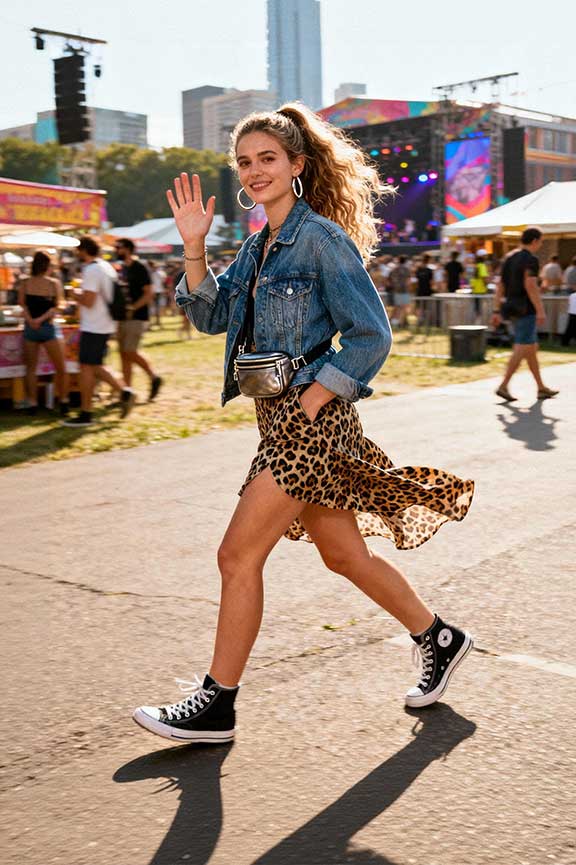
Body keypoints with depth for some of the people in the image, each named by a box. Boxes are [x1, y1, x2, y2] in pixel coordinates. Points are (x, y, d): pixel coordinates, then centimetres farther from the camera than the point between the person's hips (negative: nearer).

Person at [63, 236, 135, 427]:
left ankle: (85, 414, 1)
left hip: (93, 327, -9)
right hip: (105, 325, 9)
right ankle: (124, 392, 9)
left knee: (87, 368, -3)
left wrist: (77, 293, -4)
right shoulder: (107, 267, 14)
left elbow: (88, 301, -22)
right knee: (95, 367, 17)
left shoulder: (91, 270, -16)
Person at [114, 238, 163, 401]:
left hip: (137, 318, -8)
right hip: (123, 318, 8)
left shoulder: (139, 268, -10)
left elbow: (148, 294, -15)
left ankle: (154, 378, 8)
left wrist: (132, 308, -21)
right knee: (124, 353, 6)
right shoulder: (121, 269, 14)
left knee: (130, 352, -11)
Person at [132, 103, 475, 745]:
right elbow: (211, 316, 11)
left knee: (238, 556, -5)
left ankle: (214, 705, 9)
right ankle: (439, 639, 32)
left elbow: (371, 337, -15)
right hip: (281, 419, 9)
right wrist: (193, 246, -1)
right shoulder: (259, 245, 14)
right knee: (344, 555, 15)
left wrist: (310, 401, -15)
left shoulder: (321, 237, -12)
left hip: (309, 419, -9)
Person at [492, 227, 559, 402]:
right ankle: (503, 386, -16)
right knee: (522, 349, -8)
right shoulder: (531, 259, -12)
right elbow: (530, 286, -25)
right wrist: (540, 311, -26)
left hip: (513, 309, 9)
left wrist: (497, 312, 12)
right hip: (526, 310, -9)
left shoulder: (510, 258, 13)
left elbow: (500, 286, 11)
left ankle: (541, 388, 19)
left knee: (532, 348, 14)